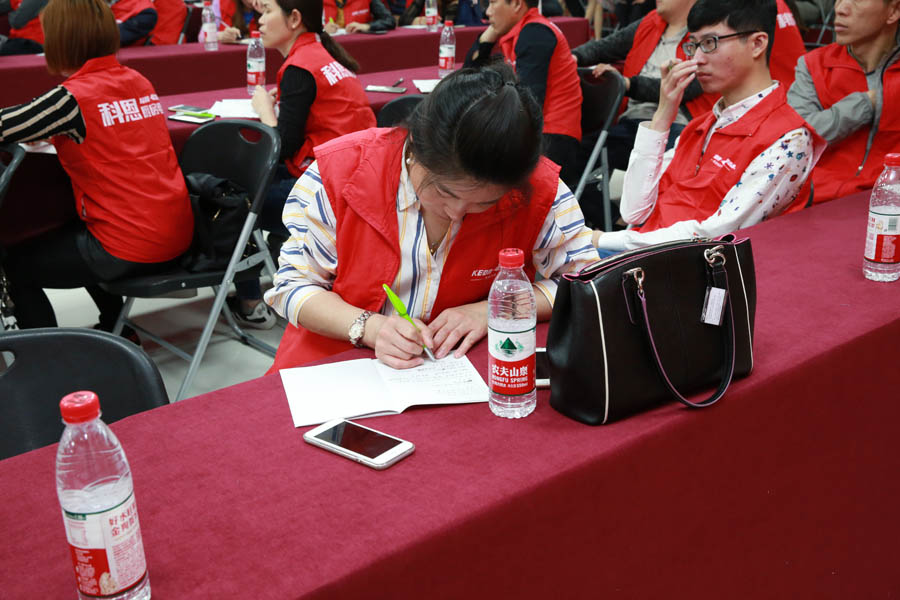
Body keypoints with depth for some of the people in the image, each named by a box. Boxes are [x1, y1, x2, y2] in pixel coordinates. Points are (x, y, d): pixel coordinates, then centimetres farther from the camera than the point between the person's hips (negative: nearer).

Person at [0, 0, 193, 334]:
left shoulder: (74, 97, -16)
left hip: (133, 250, -7)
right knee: (68, 234, 35)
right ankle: (114, 327, 41)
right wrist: (57, 132, 12)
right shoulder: (139, 82, 5)